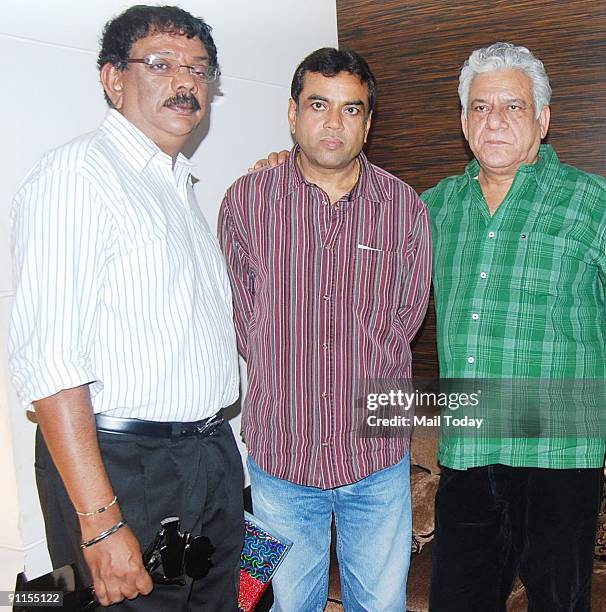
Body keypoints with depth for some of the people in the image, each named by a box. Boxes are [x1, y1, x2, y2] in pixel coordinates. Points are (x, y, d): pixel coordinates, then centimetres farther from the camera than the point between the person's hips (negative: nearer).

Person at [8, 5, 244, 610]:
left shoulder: (179, 185, 16)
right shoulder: (75, 174, -13)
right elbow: (47, 359, -22)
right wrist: (101, 523, -24)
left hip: (213, 460, 9)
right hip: (124, 468, -8)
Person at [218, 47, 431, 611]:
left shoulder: (405, 208, -3)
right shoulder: (246, 200, -5)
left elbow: (405, 317, 5)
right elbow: (242, 317, 2)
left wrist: (363, 393, 2)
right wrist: (289, 380, 2)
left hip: (376, 456, 1)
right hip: (280, 454, 0)